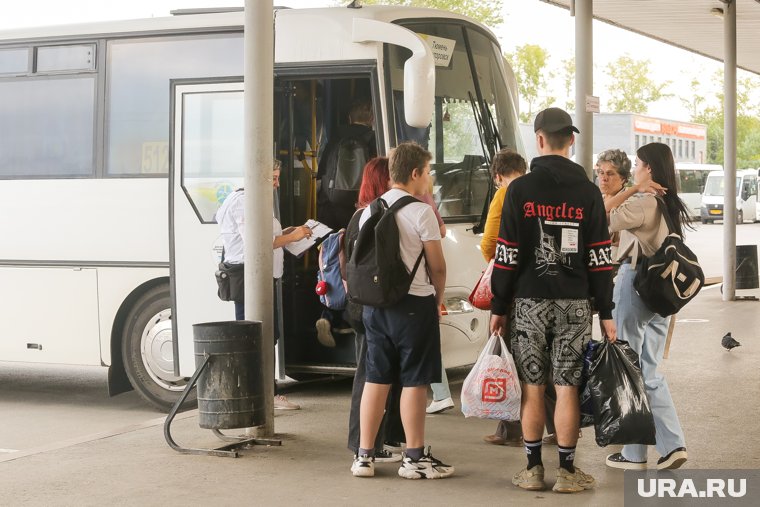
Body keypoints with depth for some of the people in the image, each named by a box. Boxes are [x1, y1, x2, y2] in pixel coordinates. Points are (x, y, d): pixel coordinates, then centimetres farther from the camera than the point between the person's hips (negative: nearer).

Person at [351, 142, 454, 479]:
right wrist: (438, 299, 8)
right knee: (415, 380, 1)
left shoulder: (369, 211, 9)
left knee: (376, 378, 10)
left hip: (375, 303, 6)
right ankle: (414, 457, 6)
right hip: (414, 303, -6)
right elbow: (437, 265, -8)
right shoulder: (420, 212, -11)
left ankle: (364, 455, 13)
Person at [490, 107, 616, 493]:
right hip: (575, 303, 1)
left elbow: (507, 254, -3)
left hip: (529, 301, -1)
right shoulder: (588, 192, 1)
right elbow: (599, 258, 0)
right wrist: (605, 313, 5)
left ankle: (533, 469, 10)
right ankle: (567, 471, 7)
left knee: (532, 388, 5)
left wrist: (498, 307, 3)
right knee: (567, 388, 3)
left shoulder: (520, 190, -2)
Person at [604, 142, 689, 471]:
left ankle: (634, 453, 8)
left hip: (635, 284, -8)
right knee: (649, 371, 14)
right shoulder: (672, 205, 11)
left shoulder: (642, 203, -15)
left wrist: (632, 189, -14)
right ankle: (672, 444, 6)